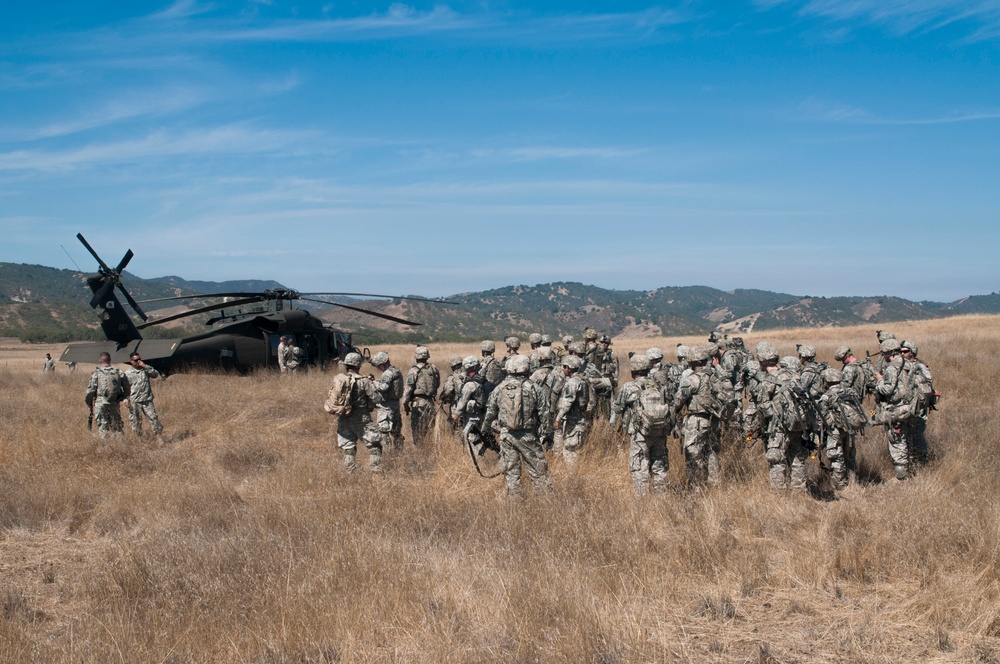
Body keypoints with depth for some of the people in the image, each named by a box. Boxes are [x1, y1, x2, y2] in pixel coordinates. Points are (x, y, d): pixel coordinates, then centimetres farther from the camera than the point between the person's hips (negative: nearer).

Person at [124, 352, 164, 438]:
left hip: (147, 400, 2)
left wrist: (145, 366, -10)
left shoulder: (145, 369, 11)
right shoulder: (127, 373, 3)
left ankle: (159, 435, 3)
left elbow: (156, 374, -3)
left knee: (153, 417, -4)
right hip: (134, 401, -2)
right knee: (135, 421, 3)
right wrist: (126, 400, -7)